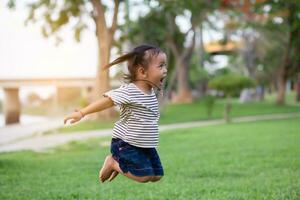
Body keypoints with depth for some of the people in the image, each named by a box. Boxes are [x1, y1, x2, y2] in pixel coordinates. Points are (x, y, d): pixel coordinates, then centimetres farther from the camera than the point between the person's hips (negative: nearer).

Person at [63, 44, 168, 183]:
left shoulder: (151, 91, 3)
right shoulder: (128, 91, -23)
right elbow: (106, 101, -25)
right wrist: (82, 113, -29)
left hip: (146, 145, 8)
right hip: (126, 144, -8)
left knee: (157, 176, 8)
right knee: (144, 177, -13)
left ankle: (120, 164, 24)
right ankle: (113, 163, 9)